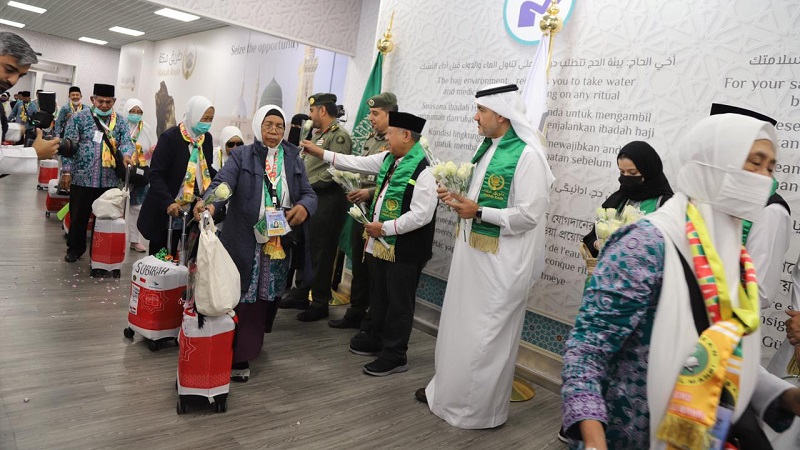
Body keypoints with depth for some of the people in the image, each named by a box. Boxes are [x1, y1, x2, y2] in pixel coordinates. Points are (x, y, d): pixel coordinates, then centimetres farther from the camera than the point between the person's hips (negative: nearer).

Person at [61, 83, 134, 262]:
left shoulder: (120, 122, 8)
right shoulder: (80, 118, 1)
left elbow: (126, 142, -1)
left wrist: (126, 154, -25)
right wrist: (66, 171, -6)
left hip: (110, 180, 2)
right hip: (82, 177, -2)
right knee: (79, 216, 8)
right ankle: (75, 248, 25)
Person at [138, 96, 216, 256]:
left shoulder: (206, 138, 4)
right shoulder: (170, 137, -14)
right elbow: (156, 174, -17)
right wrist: (168, 202, -30)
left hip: (192, 211, 5)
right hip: (165, 211, -5)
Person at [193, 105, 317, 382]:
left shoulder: (294, 159, 10)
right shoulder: (241, 155, 0)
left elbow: (309, 193, 5)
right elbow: (223, 182, -16)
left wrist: (304, 207, -20)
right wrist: (209, 203, -37)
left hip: (280, 242, 3)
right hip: (246, 241, -3)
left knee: (267, 297, 12)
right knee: (243, 297, 1)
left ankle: (250, 346, 31)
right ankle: (239, 357, 9)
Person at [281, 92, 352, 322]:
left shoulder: (340, 136, -10)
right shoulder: (317, 135, 19)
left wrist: (309, 184, -14)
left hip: (327, 200, -9)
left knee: (322, 252, -2)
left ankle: (320, 303, 8)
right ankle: (301, 294, 28)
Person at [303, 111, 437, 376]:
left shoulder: (422, 171, -20)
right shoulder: (387, 159, 7)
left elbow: (421, 215, -24)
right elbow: (357, 163, 15)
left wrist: (384, 227, -19)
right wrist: (320, 153, 14)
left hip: (404, 248, -9)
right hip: (380, 242, 9)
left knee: (398, 302, 4)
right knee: (379, 295, 22)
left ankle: (394, 356, 18)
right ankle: (376, 340, 40)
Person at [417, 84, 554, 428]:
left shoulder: (527, 154, -17)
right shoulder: (487, 147, 10)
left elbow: (528, 215, -21)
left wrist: (477, 212, -19)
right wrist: (457, 198, 3)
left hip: (500, 261, -9)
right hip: (472, 251, 9)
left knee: (486, 334, 5)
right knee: (458, 324, 19)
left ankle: (480, 408, 25)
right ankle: (448, 389, 37)